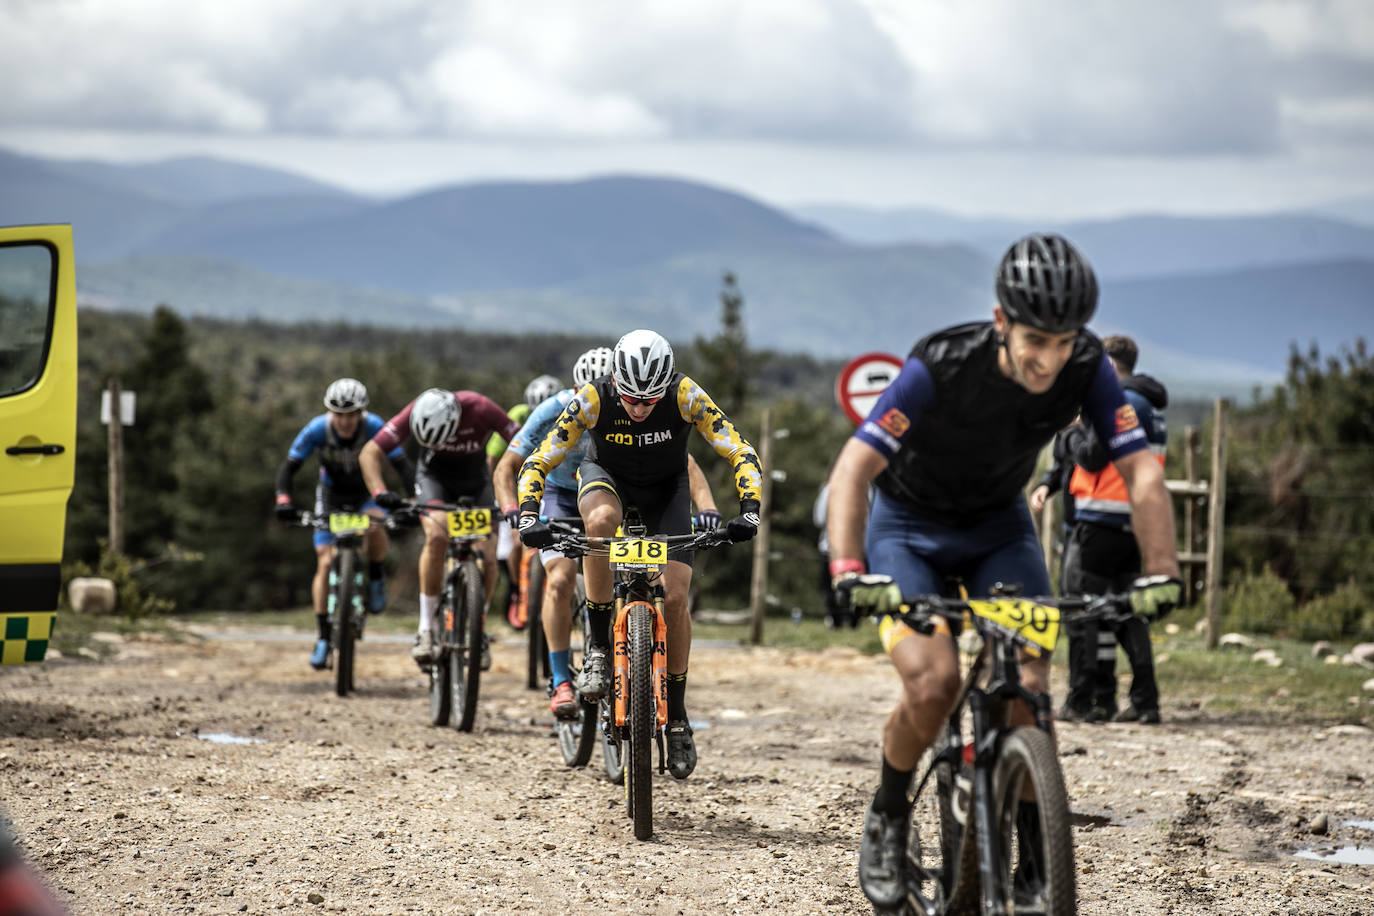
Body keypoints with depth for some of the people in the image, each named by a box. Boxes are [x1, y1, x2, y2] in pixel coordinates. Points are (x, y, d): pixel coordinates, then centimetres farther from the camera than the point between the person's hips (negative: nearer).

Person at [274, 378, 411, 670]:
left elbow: (402, 465, -27)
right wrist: (283, 500, -38)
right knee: (325, 562, -11)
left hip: (367, 494, -1)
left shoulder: (374, 427, -27)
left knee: (375, 526, -34)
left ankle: (376, 577, -4)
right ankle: (324, 637, -2)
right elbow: (289, 467, -22)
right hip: (331, 495, 1)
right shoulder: (317, 429, -25)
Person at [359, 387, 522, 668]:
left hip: (475, 478, 1)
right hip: (434, 475, -1)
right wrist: (379, 492, -43)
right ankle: (425, 630, -21)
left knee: (487, 557, -12)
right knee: (436, 536, -29)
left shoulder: (481, 410, -33)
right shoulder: (415, 413, -30)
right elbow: (370, 453, -27)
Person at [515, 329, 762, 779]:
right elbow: (538, 462, -25)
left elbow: (741, 454, -28)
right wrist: (529, 515, -40)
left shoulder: (686, 396, -31)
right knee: (601, 520, -37)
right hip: (607, 476, -1)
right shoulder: (592, 399, -31)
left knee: (675, 596, -14)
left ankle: (677, 715, 3)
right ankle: (598, 646, -21)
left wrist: (749, 509, -43)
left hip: (666, 487, 1)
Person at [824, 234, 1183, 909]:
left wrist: (1161, 571, -37)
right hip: (909, 526, -3)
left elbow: (1141, 474, -22)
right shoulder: (940, 367, -33)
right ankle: (888, 817, 3)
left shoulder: (1086, 369, -23)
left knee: (1029, 687, -15)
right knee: (933, 682, -24)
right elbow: (851, 471, -38)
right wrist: (849, 571, -52)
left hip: (1000, 528, 3)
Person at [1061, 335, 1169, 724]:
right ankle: (1145, 701, 7)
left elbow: (1092, 457, -16)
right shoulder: (1152, 406, 17)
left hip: (1101, 521, -9)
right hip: (1137, 526, 9)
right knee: (1130, 612, 11)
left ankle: (1084, 699, -5)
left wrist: (1072, 433, 3)